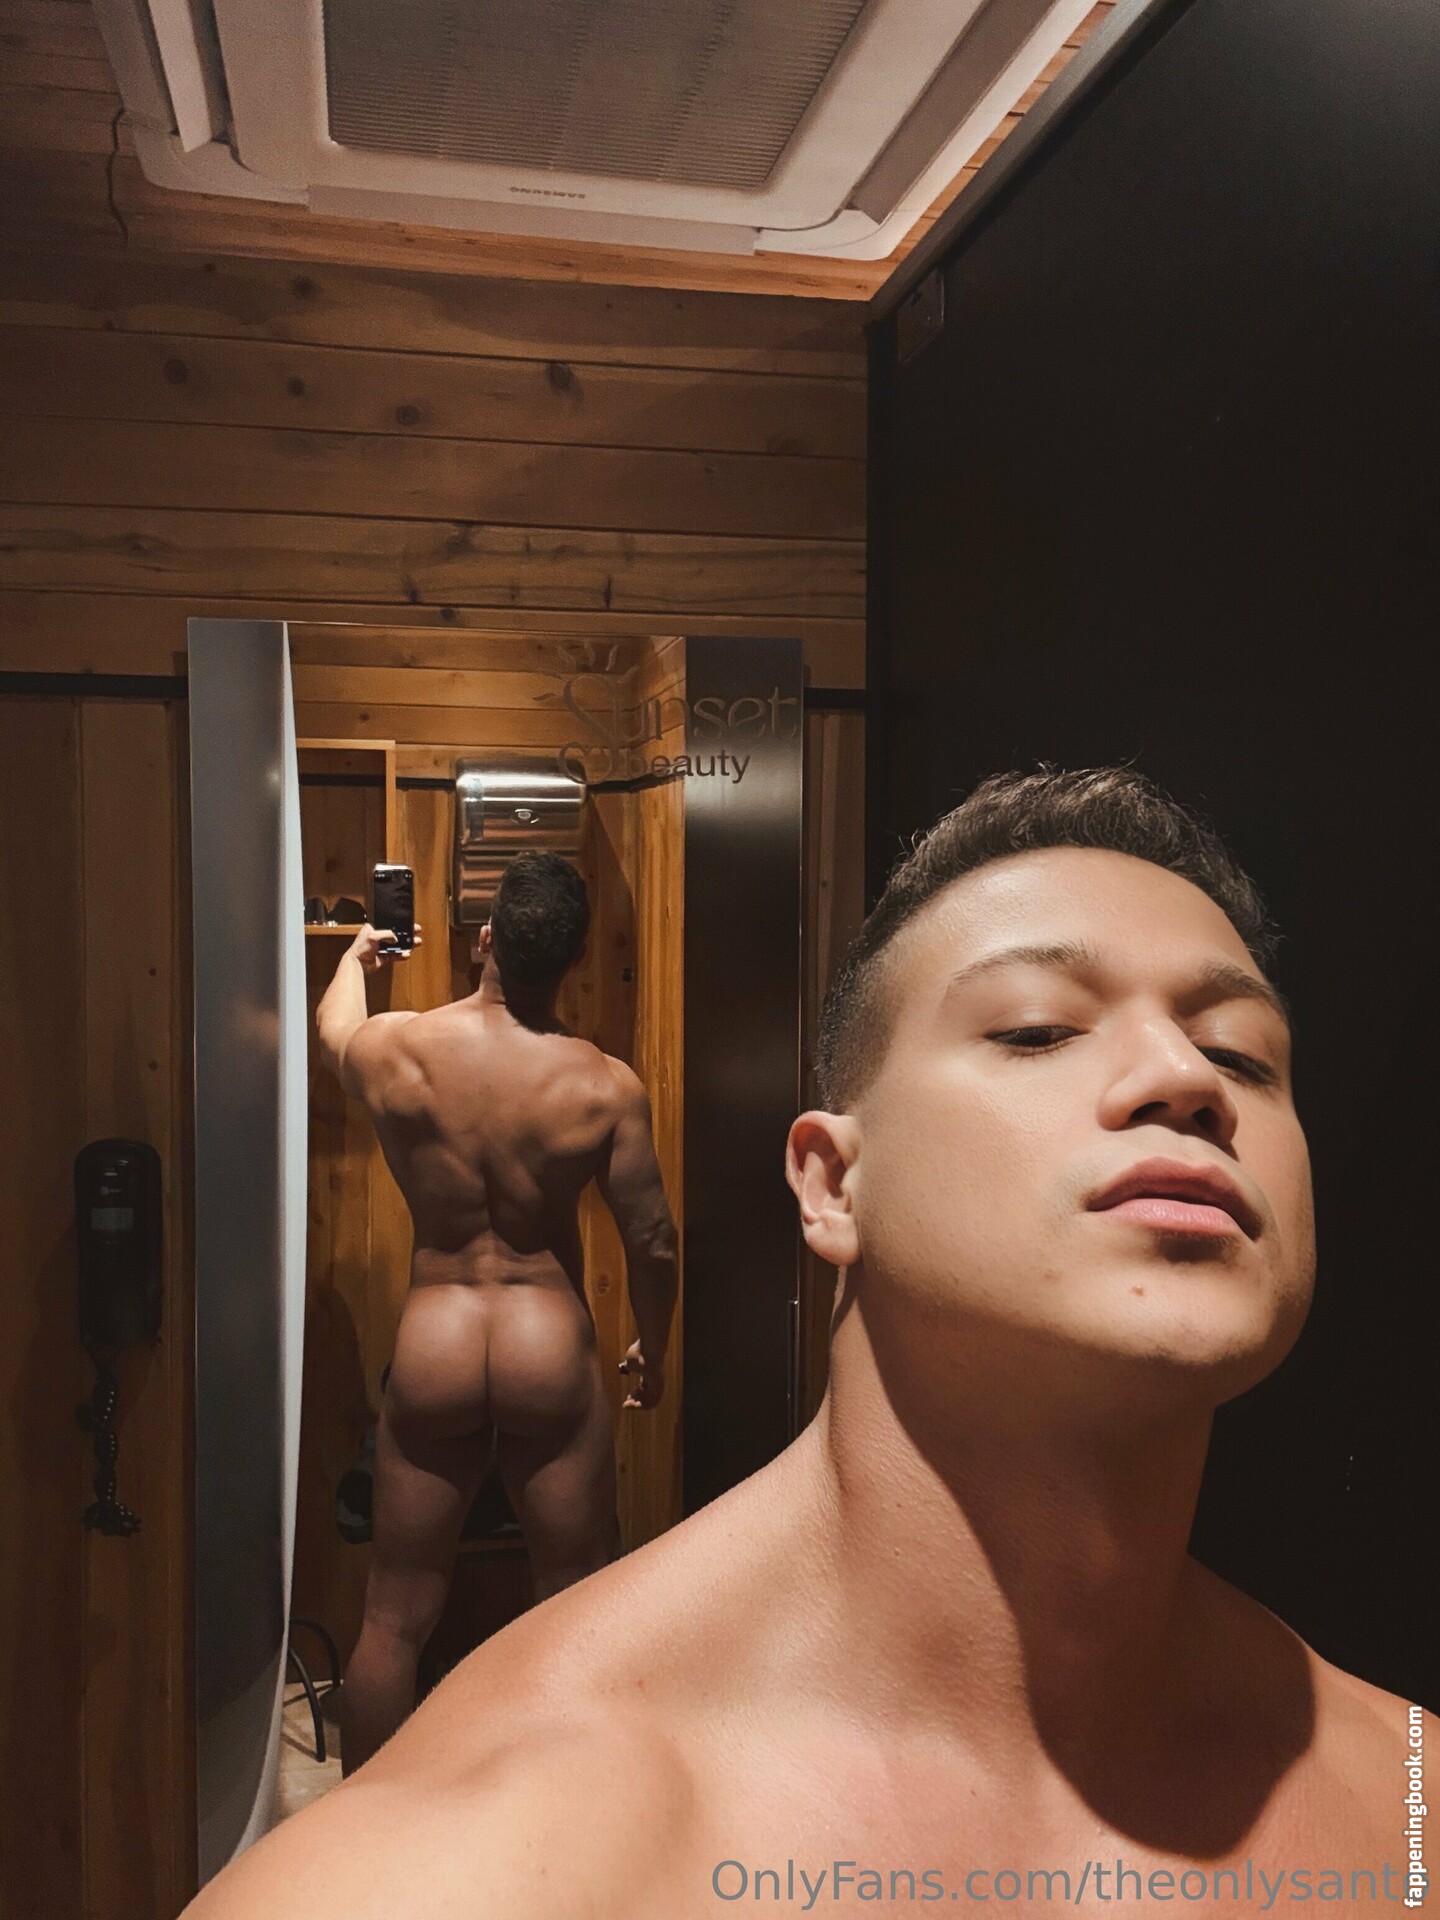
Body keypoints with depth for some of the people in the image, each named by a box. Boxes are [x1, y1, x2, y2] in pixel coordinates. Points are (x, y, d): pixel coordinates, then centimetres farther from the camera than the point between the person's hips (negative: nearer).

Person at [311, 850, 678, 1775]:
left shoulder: (395, 1051, -8)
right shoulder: (606, 1086, -12)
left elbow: (333, 1021, 18)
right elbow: (653, 1240, -5)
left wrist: (358, 954, 40)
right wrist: (653, 1350, 14)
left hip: (433, 1345, 2)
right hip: (552, 1350, -1)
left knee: (395, 1619, 15)